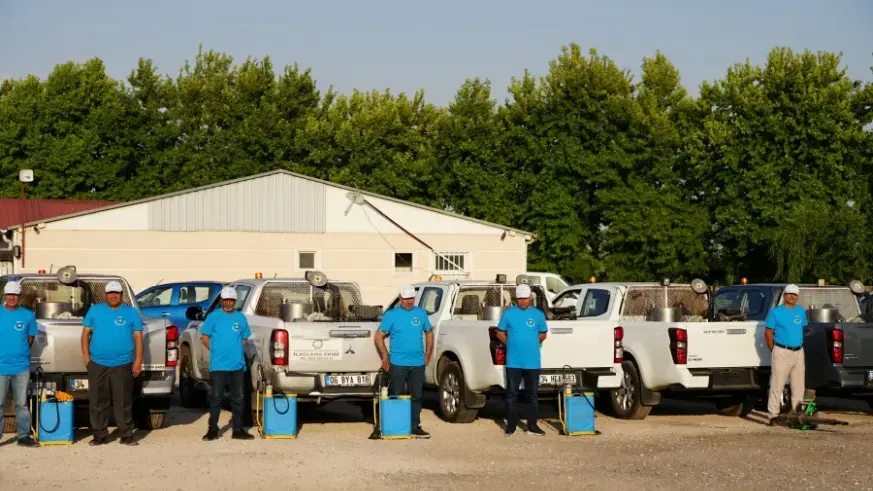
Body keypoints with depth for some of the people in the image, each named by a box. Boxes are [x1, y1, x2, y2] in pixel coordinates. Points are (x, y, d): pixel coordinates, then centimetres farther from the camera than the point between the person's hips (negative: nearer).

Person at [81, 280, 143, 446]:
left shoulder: (131, 312, 6)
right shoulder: (95, 310, 8)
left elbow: (138, 337, 5)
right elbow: (86, 333, 10)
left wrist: (138, 360, -3)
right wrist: (85, 355, 1)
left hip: (122, 364, -1)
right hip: (97, 364, 1)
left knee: (123, 402, -1)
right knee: (98, 402, 4)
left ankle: (127, 435, 5)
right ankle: (100, 435, 12)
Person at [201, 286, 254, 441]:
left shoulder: (240, 318, 9)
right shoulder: (214, 317, -1)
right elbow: (204, 337, 2)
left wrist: (236, 351, 5)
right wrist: (216, 351, -1)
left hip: (238, 365, 4)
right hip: (218, 365, -4)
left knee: (238, 399, 8)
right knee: (216, 398, -1)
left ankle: (238, 430, 15)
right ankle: (212, 430, 5)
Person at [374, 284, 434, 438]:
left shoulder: (421, 313, 9)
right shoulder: (391, 315, -1)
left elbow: (429, 332, 18)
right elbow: (379, 336, -1)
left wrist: (428, 353, 10)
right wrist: (385, 356, -7)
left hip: (418, 363, 3)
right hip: (397, 363, -3)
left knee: (416, 396, 6)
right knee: (395, 396, 1)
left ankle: (415, 427, 12)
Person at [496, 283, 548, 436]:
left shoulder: (538, 314, 4)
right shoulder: (508, 313, 1)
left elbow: (543, 334, 15)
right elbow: (500, 333, 9)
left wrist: (532, 344, 9)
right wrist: (511, 344, 5)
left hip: (532, 362, 1)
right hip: (513, 362, -1)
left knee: (533, 395, 7)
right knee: (511, 395, 2)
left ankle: (532, 426, 15)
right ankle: (511, 426, 8)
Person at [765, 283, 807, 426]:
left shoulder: (801, 311, 13)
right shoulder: (775, 312, -3)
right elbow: (768, 334, -1)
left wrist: (801, 346, 12)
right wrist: (774, 351, -1)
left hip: (799, 352, 6)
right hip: (782, 352, -6)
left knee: (799, 386, 10)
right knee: (777, 386, -8)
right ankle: (774, 415, -6)